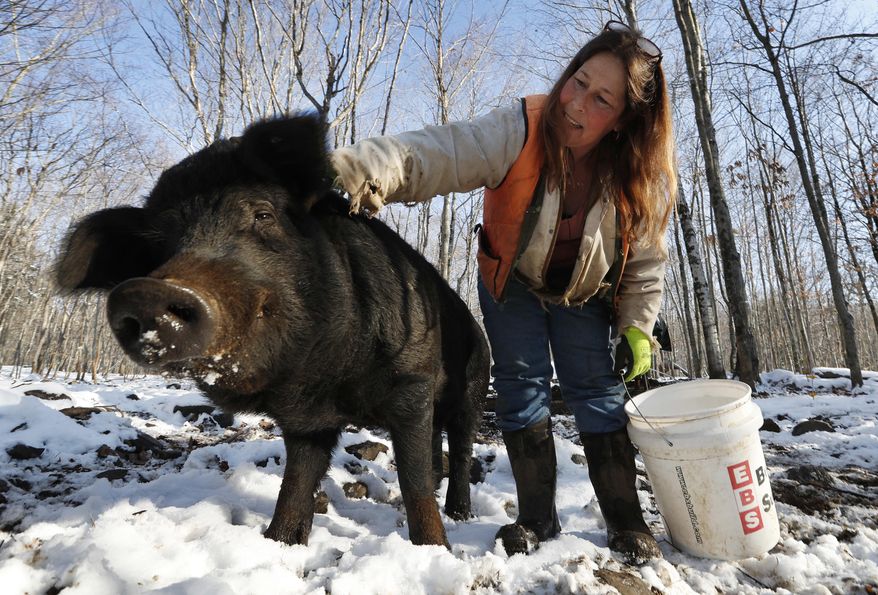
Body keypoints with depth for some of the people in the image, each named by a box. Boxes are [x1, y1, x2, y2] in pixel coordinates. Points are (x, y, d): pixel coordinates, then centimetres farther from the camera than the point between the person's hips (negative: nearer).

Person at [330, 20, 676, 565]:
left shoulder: (640, 175, -20)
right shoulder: (520, 131, -29)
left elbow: (645, 259, -8)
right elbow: (437, 155, -43)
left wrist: (637, 326, -15)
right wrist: (361, 170, -61)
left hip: (585, 296, 1)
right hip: (513, 284, -1)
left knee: (598, 394, -3)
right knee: (522, 390, -2)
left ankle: (626, 520, 15)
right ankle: (538, 517, 14)